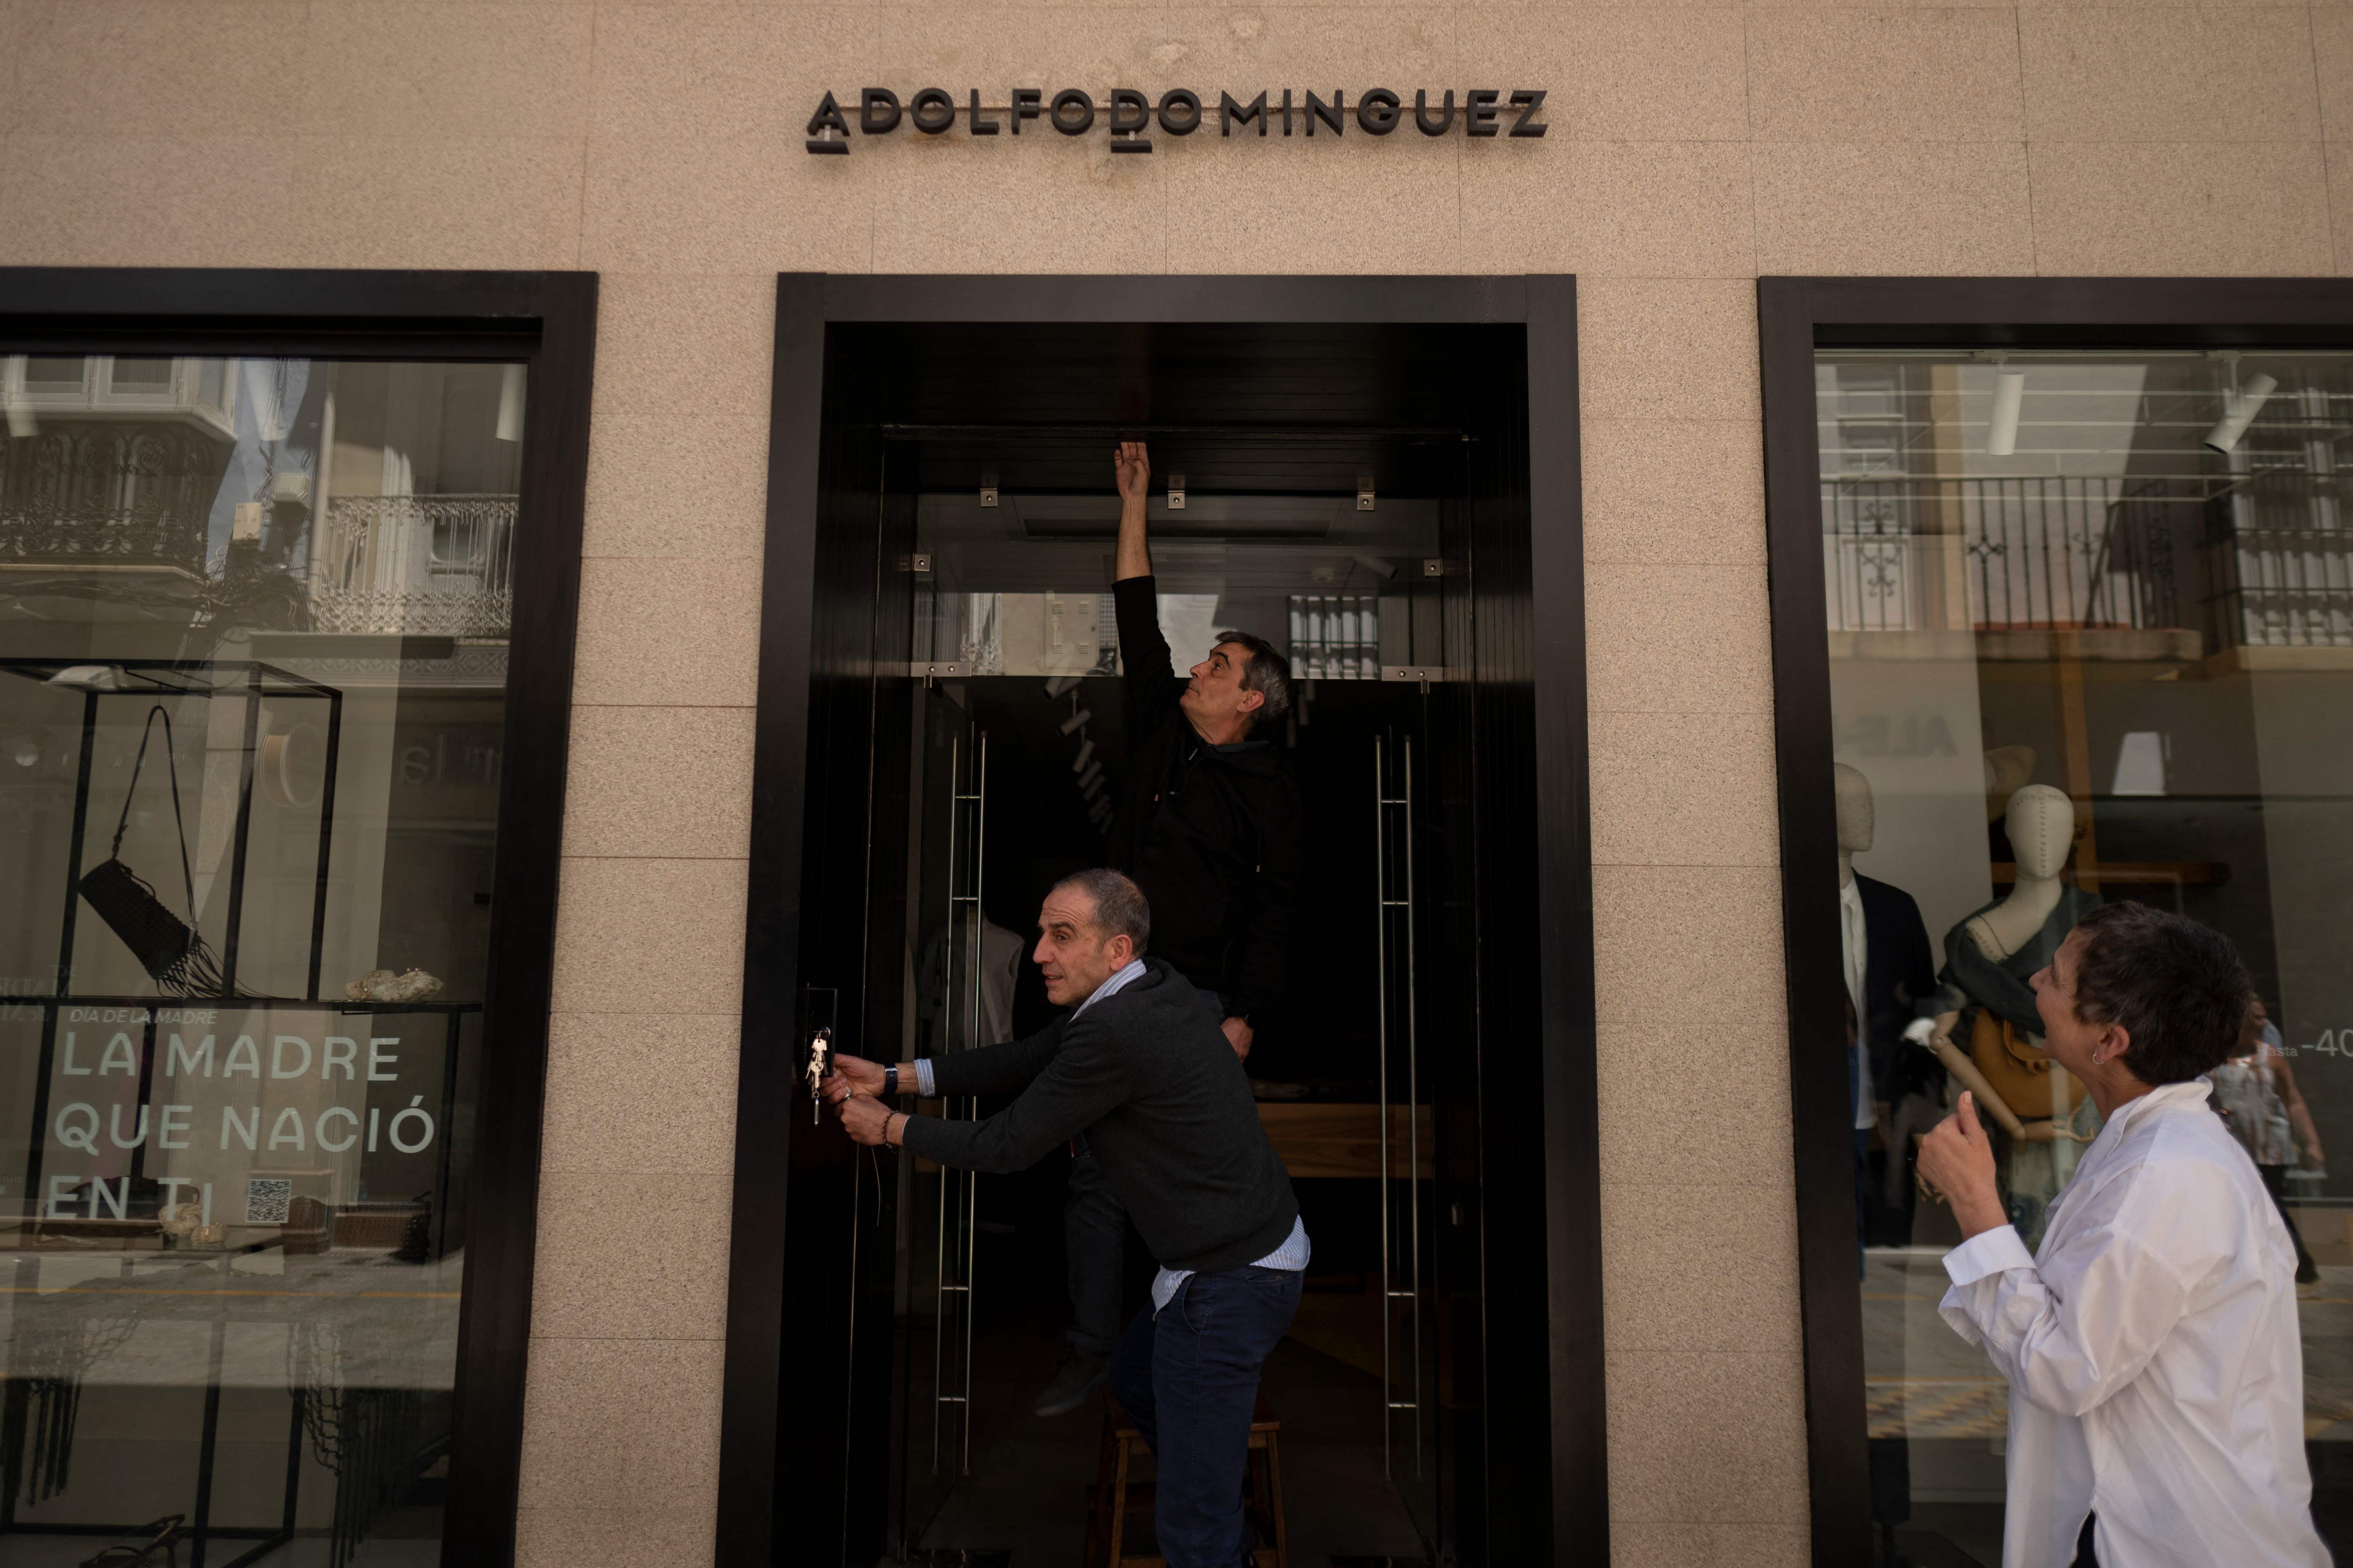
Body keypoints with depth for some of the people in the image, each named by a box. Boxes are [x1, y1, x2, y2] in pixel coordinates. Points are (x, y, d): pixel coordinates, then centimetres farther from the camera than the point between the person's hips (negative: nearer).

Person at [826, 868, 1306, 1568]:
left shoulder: (1113, 1033, -25)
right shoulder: (1157, 988, 4)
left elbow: (1007, 1147, -15)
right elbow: (1025, 1060, 10)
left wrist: (891, 1127, -1)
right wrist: (895, 1077, 8)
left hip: (1228, 1286, -11)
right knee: (1134, 1380, 33)